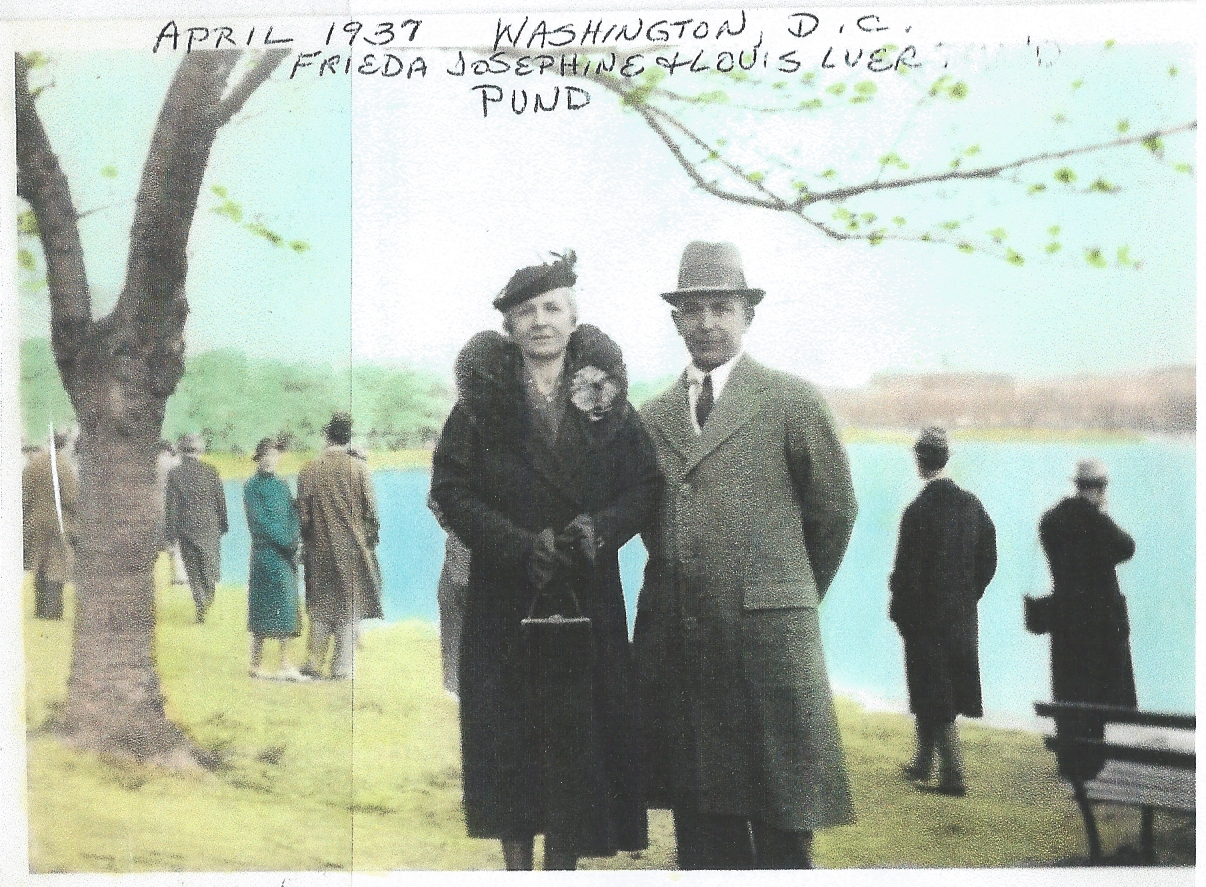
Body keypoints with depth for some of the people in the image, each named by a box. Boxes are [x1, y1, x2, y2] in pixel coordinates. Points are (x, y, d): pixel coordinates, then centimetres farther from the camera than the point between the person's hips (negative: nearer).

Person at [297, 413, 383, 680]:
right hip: (353, 547, -2)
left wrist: (306, 543, 13)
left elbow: (303, 515, 0)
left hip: (319, 549, 2)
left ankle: (314, 663, 13)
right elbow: (371, 510, -6)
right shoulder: (358, 468, -9)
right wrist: (371, 538, 8)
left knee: (320, 608, 14)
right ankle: (342, 666, 5)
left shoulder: (308, 470, -3)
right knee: (349, 608, 6)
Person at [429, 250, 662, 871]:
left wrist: (600, 527, -15)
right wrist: (521, 545, -16)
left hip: (589, 595, 1)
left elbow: (647, 486, 4)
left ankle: (564, 860, 14)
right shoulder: (482, 399, 2)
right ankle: (517, 863, 14)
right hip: (505, 598, -1)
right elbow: (450, 489, -5)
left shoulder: (605, 396, 6)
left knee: (582, 730, 2)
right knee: (510, 732, 2)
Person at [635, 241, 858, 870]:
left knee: (780, 821, 1)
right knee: (702, 819, 8)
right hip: (676, 642, 4)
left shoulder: (794, 404, 2)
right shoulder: (652, 418, 13)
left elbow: (834, 512, 9)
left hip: (769, 635, -4)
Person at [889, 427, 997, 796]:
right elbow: (988, 561, 7)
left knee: (934, 697, 1)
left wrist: (899, 613, -3)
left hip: (926, 617, -6)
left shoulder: (917, 511, -18)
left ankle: (953, 775, 2)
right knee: (931, 693, 19)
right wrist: (967, 598, 17)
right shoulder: (972, 505, 1)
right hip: (962, 619, 7)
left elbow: (907, 572, -16)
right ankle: (923, 762, 32)